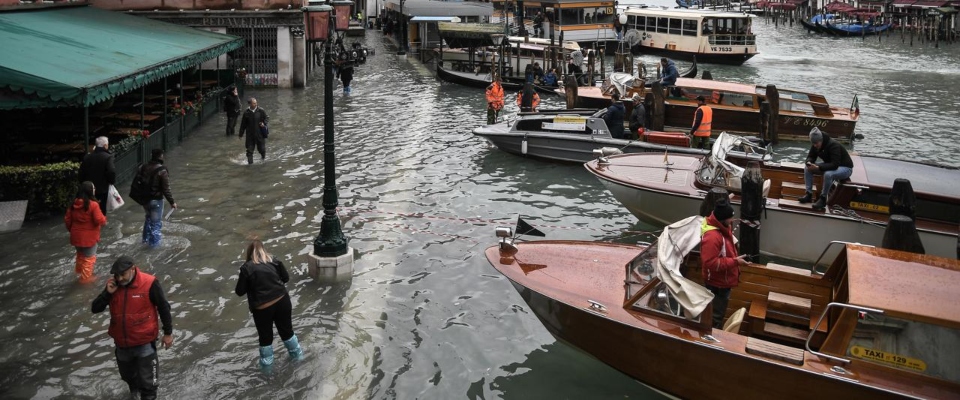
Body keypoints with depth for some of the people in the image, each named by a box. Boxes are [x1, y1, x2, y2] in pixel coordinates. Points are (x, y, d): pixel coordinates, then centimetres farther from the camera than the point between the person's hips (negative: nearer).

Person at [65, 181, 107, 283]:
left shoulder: (73, 204, -1)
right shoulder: (93, 205, -21)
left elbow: (67, 219, 6)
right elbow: (99, 220, -22)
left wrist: (71, 230, 21)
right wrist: (104, 219, 0)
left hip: (76, 236, 6)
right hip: (89, 237, -6)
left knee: (80, 255, 27)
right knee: (89, 258, 10)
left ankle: (79, 273, 40)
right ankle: (86, 278, 16)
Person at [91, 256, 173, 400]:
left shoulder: (149, 284, -19)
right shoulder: (112, 285, -5)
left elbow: (163, 308, -10)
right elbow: (95, 309, -3)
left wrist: (168, 333, -6)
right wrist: (107, 293, -19)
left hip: (144, 342, -5)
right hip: (122, 342, 5)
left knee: (147, 380, 1)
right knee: (127, 374, 28)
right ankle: (134, 387, 58)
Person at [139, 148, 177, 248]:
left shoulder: (143, 168, -1)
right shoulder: (162, 171, -21)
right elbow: (166, 189, -20)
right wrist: (172, 202, -10)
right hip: (156, 200, -6)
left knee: (148, 218, 27)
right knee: (156, 221, 8)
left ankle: (146, 238, 37)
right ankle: (154, 242, 16)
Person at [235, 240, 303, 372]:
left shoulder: (246, 268, -9)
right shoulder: (274, 261, 1)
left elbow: (240, 291, -4)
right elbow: (286, 278, 12)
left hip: (262, 308, -3)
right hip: (282, 301, 3)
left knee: (265, 337, 15)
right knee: (286, 330, 23)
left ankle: (267, 365, 28)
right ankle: (297, 354, 39)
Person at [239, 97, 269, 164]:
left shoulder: (261, 111, -5)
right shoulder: (246, 112, -3)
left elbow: (267, 118, 6)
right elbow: (243, 124, 5)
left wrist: (264, 123, -15)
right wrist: (241, 133, 8)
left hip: (259, 133, -1)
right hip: (250, 134, 1)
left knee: (261, 147, 8)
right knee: (249, 149, 0)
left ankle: (263, 156, 40)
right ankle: (250, 162, 9)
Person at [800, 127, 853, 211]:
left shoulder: (833, 145, -32)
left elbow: (835, 165, -39)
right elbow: (811, 156, 0)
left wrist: (818, 167, -47)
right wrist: (809, 163, -25)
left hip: (845, 167, -8)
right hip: (830, 166, 8)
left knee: (828, 174, -39)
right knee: (807, 169, -7)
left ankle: (823, 199, -24)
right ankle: (809, 194, -7)